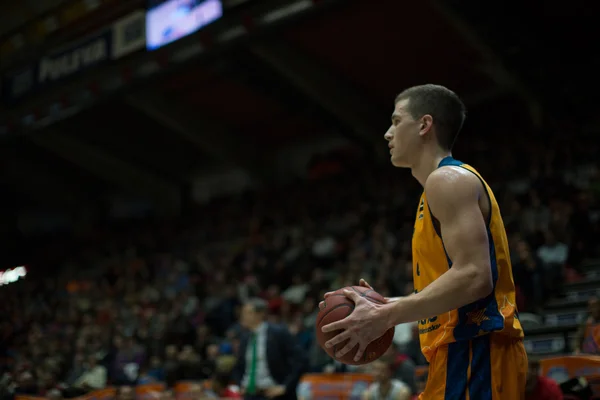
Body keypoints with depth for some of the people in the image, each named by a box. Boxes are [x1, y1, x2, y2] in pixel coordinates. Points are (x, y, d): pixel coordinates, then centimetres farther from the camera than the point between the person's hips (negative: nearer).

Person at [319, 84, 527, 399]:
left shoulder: (448, 179, -10)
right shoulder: (445, 182, 20)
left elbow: (473, 277, -22)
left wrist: (384, 318, -18)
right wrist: (388, 306, 16)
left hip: (474, 353, -10)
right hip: (463, 353, 10)